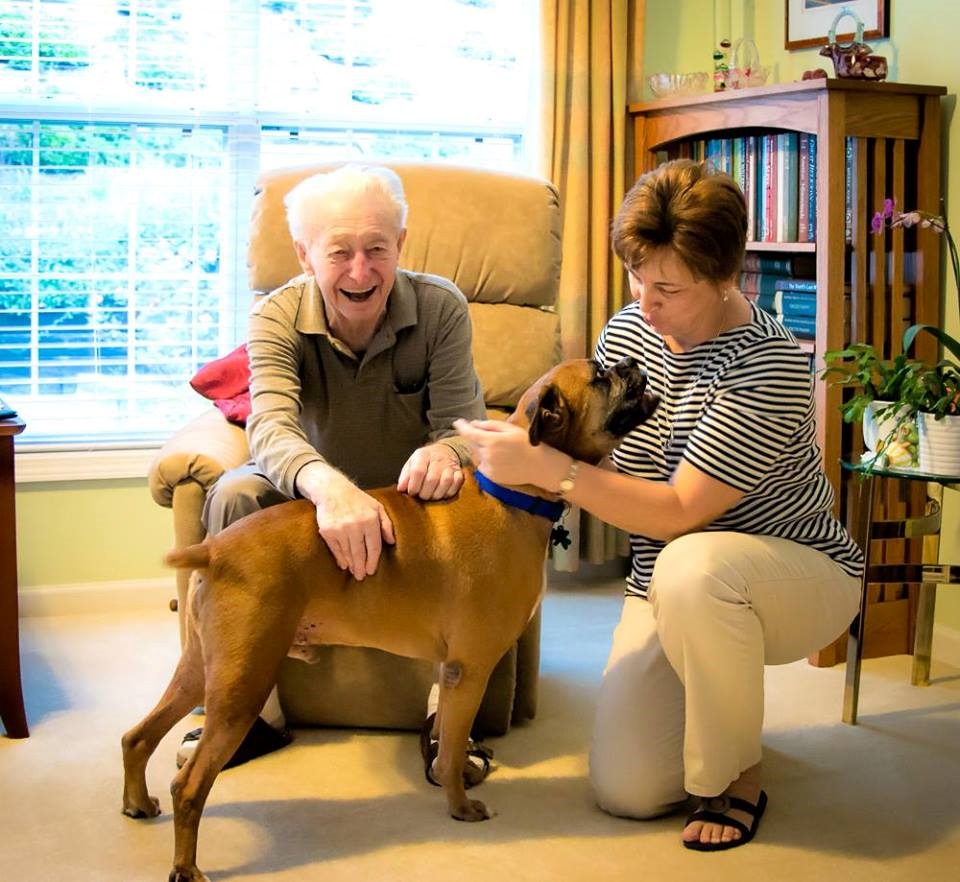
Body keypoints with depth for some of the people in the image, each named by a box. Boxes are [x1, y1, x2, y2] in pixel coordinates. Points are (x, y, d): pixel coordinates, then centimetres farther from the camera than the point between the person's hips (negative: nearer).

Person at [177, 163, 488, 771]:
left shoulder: (441, 308, -19)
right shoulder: (279, 318, -20)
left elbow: (461, 420, -22)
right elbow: (272, 425, -36)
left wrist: (446, 451, -51)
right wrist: (329, 485, -61)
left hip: (414, 493, -1)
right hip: (315, 487, 1)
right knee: (233, 496, -28)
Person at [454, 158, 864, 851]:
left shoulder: (766, 365, -25)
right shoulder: (629, 330, -3)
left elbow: (678, 513, -29)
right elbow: (579, 440, 8)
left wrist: (546, 467, -34)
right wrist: (486, 447, -10)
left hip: (797, 575, -6)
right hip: (667, 587, 6)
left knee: (691, 567, -42)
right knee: (625, 792, -7)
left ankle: (739, 778, -17)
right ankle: (723, 701, 27)